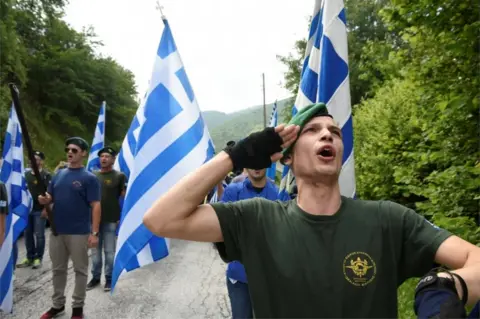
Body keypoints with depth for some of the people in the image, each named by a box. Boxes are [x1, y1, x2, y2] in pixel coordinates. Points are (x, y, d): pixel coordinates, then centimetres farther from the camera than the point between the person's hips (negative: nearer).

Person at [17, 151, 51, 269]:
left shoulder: (46, 175, -6)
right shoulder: (27, 174, 12)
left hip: (39, 210, -6)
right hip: (27, 209, 6)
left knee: (39, 235, 0)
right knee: (28, 234, 10)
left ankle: (38, 258, 10)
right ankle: (29, 258, 21)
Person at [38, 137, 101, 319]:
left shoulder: (89, 178, -8)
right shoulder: (59, 175, 9)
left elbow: (95, 206, -12)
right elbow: (49, 198, 16)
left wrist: (94, 232, -18)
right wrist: (44, 199, -9)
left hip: (79, 233, -5)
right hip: (57, 231, 6)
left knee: (80, 270, 8)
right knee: (58, 269, 16)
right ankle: (57, 304, 32)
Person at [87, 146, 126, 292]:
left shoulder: (119, 176, -4)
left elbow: (125, 197, -3)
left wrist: (121, 217, -7)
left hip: (111, 220, -4)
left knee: (109, 251, 5)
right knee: (95, 251, 14)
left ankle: (109, 279, 18)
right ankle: (95, 277, 27)